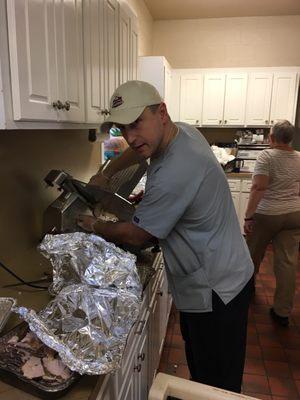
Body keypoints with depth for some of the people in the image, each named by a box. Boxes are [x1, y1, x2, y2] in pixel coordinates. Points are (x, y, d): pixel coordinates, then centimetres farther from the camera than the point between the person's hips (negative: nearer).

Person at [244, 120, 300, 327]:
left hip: (267, 214, -4)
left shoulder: (266, 156, -13)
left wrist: (248, 216, -22)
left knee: (254, 254, 18)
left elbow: (258, 188, -23)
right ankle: (283, 312, 14)